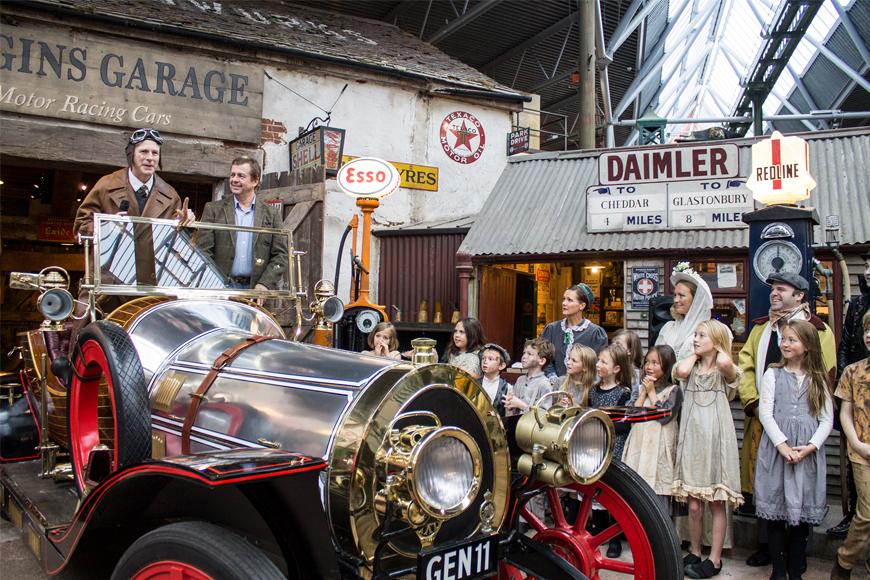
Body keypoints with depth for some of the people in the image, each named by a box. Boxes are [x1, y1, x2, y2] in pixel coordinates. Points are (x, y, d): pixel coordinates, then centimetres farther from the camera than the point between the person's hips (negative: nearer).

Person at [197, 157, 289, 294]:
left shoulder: (272, 215, 10)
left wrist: (265, 284, -7)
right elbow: (203, 251, 4)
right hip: (221, 290, 0)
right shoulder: (213, 209, 9)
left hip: (255, 291, 0)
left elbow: (281, 255, 7)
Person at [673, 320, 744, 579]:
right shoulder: (691, 370, 12)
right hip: (692, 440, 3)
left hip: (717, 441, -3)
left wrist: (719, 346, -3)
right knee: (694, 506, 4)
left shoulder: (725, 372, 2)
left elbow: (724, 362, -24)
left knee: (717, 504, 4)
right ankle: (694, 553, 20)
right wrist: (696, 355, 6)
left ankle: (714, 559, 13)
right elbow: (680, 370, -13)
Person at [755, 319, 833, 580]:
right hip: (776, 449, -1)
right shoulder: (773, 375, 4)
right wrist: (783, 446, -12)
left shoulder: (819, 380, 8)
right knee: (776, 511, 2)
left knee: (803, 511, 4)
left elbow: (827, 420, 5)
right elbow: (765, 414, -2)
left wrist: (810, 446, -9)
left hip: (808, 453, 1)